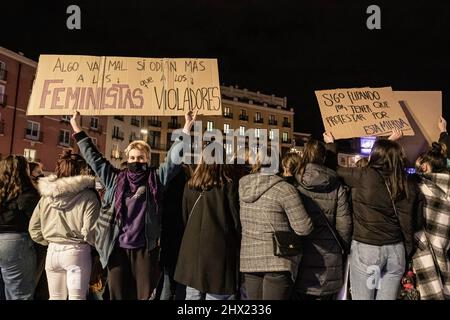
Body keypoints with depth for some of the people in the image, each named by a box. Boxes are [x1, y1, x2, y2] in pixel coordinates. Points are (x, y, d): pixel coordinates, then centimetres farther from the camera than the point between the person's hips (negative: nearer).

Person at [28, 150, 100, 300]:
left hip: (52, 251, 5)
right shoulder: (88, 196, -12)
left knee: (55, 297, 19)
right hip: (76, 252, -5)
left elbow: (33, 228, 7)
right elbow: (90, 231, -18)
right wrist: (95, 245, 2)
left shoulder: (46, 194, 3)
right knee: (76, 297, 3)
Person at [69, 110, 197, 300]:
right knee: (117, 295, 11)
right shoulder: (115, 179, 7)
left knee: (145, 294, 7)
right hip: (117, 248, 2)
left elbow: (174, 158, -3)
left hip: (145, 248, -2)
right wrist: (77, 129, 13)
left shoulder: (155, 179, 2)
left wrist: (186, 128, -8)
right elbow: (93, 157, 11)